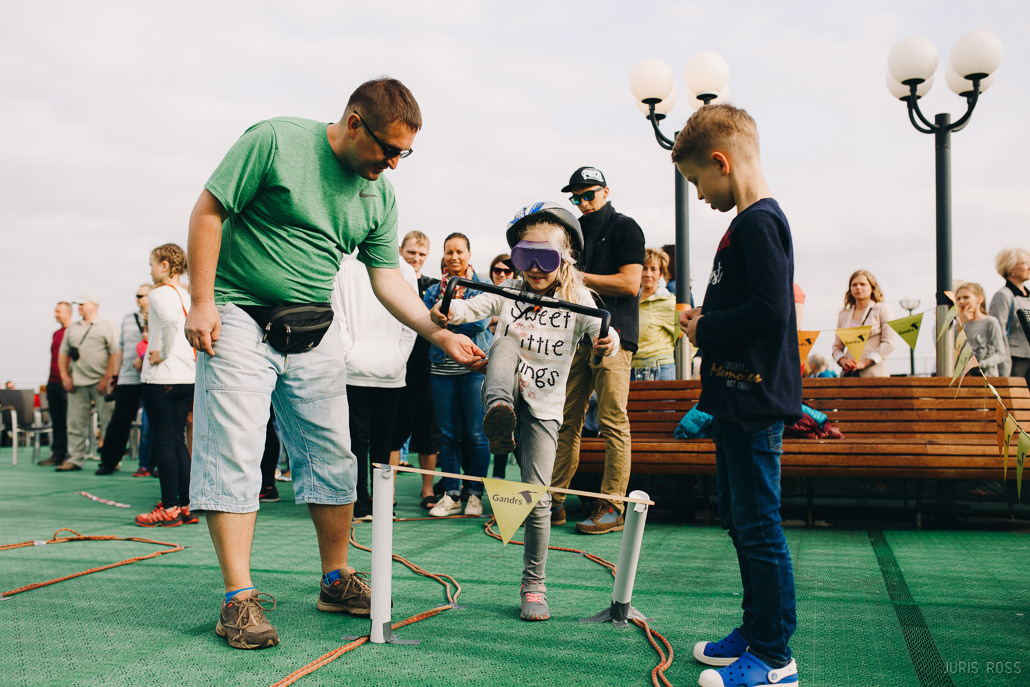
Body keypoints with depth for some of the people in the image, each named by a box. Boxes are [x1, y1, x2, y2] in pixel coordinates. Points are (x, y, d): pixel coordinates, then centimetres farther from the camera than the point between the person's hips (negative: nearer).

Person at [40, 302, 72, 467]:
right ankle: (57, 454, 12)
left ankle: (70, 456, 0)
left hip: (65, 383, -8)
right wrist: (50, 381, 20)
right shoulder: (56, 334, 18)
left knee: (67, 421, -4)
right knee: (56, 420, 9)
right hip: (53, 382, 8)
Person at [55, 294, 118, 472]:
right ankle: (75, 458, 11)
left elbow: (115, 354, -5)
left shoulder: (106, 327, 3)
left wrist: (107, 378, -12)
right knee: (75, 422, 5)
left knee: (108, 421, -5)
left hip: (101, 383, -5)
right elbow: (63, 353, 20)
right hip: (77, 383, 5)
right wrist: (65, 376, 7)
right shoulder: (72, 328, 19)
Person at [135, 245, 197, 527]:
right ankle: (186, 505, 13)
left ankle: (170, 507, 1)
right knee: (178, 441, 12)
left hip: (162, 377, -7)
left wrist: (163, 353, -17)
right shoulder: (189, 295, 13)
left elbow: (170, 320, -29)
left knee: (163, 442, -2)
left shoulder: (160, 293, -9)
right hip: (189, 376, 7)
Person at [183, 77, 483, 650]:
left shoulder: (380, 198, 5)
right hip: (239, 318, -5)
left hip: (315, 332, 5)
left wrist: (441, 334, -4)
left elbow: (388, 280, 7)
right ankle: (239, 598, -2)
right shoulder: (275, 142, -10)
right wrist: (202, 301, -14)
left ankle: (337, 581, 20)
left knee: (333, 456, 6)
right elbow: (208, 212, -9)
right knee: (233, 453, -8)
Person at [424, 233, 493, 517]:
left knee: (476, 434, -1)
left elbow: (481, 322, -9)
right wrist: (461, 321, -6)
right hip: (442, 367, 3)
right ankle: (451, 494, 13)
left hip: (475, 365, -3)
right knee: (447, 435, 4)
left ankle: (475, 494, 10)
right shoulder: (433, 290, 15)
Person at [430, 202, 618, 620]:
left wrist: (607, 342, -40)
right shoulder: (508, 292, 0)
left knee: (537, 497, -4)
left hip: (543, 407, -1)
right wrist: (446, 312, -37)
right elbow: (474, 307, -15)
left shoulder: (577, 299, -3)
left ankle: (534, 586, 12)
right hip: (507, 392, 1)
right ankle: (498, 413, -46)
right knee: (506, 342, -26)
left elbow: (600, 329, -17)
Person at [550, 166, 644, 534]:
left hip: (612, 336, -6)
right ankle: (555, 500, 7)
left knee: (612, 421, -8)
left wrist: (579, 277, -6)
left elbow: (629, 283, -8)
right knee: (566, 420, 3)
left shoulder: (624, 227, 4)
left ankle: (612, 506, -4)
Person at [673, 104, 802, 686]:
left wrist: (705, 330, -12)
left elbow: (769, 311, -25)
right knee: (740, 519, 17)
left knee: (759, 525, -3)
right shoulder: (754, 220, 16)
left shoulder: (758, 222, -15)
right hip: (739, 400, 11)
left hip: (755, 403, -11)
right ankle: (757, 631, 30)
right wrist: (704, 320, 7)